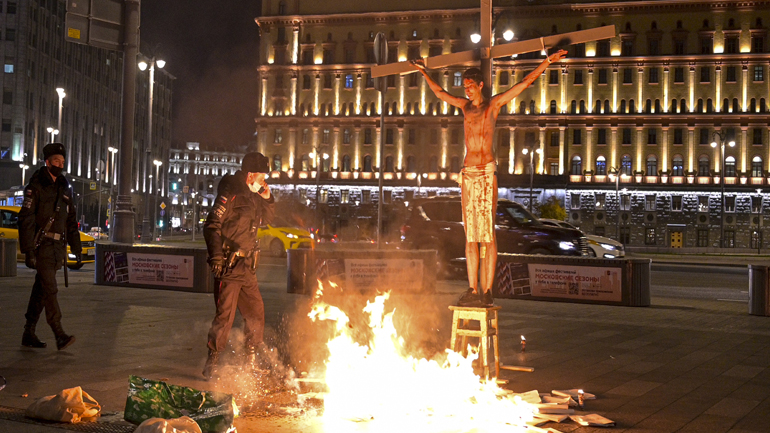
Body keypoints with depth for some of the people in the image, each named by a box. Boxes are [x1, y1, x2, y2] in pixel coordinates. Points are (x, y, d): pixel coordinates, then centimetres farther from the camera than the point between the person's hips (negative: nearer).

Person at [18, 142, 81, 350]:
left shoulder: (64, 188, 16)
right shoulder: (36, 186, -6)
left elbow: (71, 220, 22)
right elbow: (26, 219, -11)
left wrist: (76, 247, 17)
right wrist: (28, 251, -18)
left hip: (58, 247, 7)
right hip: (41, 245, -7)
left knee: (41, 290, 10)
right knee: (49, 288, -12)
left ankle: (29, 334, 16)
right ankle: (60, 335, -17)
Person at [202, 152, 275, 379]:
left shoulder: (252, 196, 15)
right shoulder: (231, 194, -11)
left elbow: (265, 219, 30)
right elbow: (211, 226, -17)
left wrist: (267, 198, 13)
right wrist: (216, 256, -25)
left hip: (247, 268, 9)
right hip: (229, 266, -9)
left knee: (256, 313, 13)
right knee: (225, 315, -9)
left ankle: (251, 360, 25)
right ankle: (212, 363, 0)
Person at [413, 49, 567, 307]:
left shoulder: (494, 104, 4)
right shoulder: (465, 106, 17)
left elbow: (526, 82, 1)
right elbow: (440, 93, 34)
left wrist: (548, 61, -5)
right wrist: (424, 73, 43)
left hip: (486, 172, -5)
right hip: (468, 173, 5)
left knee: (488, 234, -8)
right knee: (470, 235, 3)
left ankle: (487, 291, -10)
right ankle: (473, 290, 4)